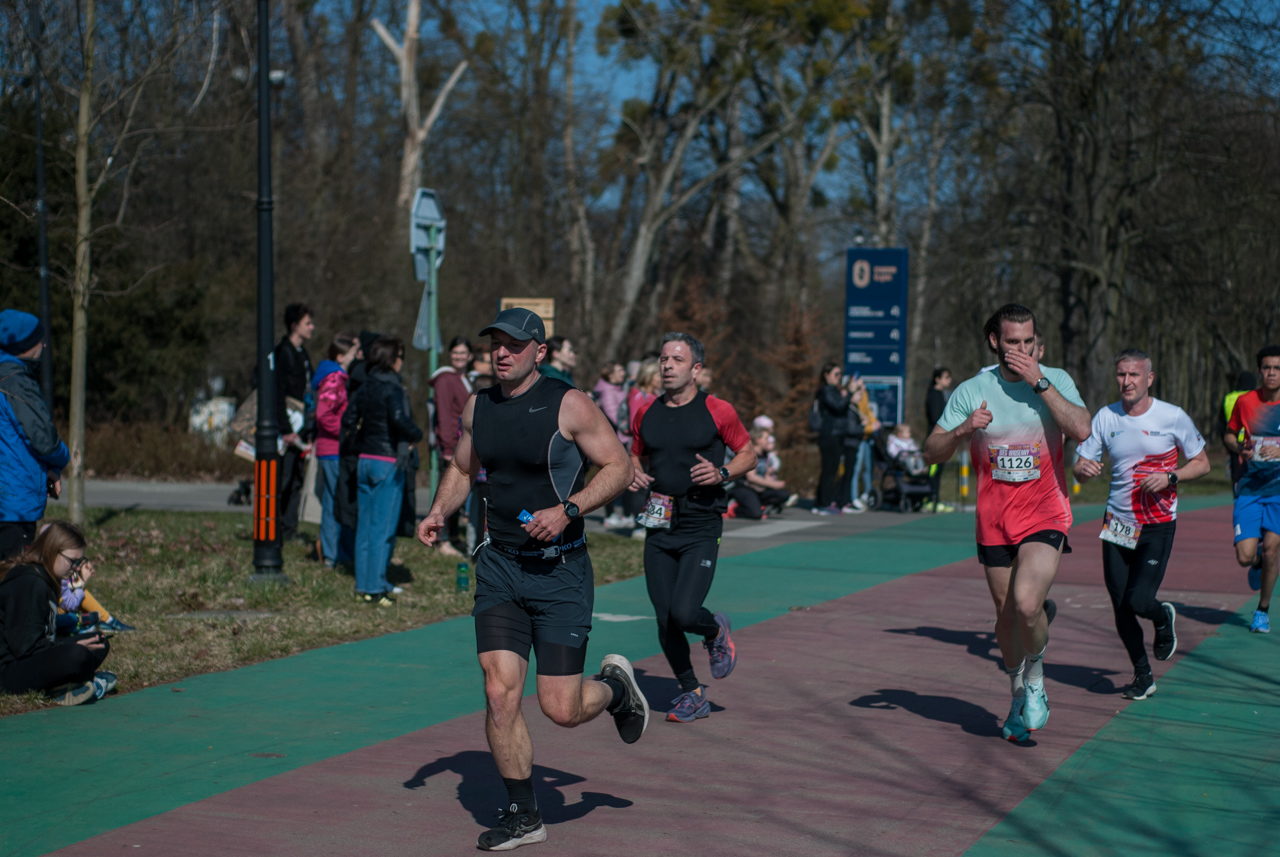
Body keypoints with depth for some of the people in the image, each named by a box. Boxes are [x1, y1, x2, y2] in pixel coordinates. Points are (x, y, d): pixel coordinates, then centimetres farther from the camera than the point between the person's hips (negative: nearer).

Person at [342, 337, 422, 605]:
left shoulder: (365, 387, 9)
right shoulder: (392, 388, -14)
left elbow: (348, 421, 11)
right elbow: (400, 420, -27)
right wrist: (416, 435, -10)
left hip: (365, 460, 8)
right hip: (389, 462, -7)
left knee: (365, 523, 12)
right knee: (383, 526, -3)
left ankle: (363, 584, 16)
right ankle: (375, 588, -2)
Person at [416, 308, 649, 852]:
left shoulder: (569, 405, -10)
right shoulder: (478, 407, 6)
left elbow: (619, 467, -7)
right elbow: (462, 469, 21)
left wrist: (567, 510, -20)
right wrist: (439, 511, 2)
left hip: (560, 568, -4)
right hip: (498, 565, 4)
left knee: (561, 709, -4)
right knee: (500, 694, -6)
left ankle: (615, 687, 31)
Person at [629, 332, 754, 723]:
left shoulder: (718, 412, -4)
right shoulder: (645, 414, 7)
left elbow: (749, 455, 5)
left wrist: (722, 473, -13)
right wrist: (634, 475, 0)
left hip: (701, 528, -4)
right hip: (659, 527, 4)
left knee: (684, 613, -18)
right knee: (665, 621, 4)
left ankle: (716, 631, 18)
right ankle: (692, 695, 22)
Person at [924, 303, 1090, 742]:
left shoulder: (1055, 381, -2)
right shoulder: (972, 391, -1)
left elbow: (1082, 430, -19)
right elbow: (932, 452, -2)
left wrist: (1040, 382, -20)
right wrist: (963, 430, -21)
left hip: (1045, 515, -2)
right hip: (994, 520, 2)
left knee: (1026, 603, -23)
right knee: (1006, 614, 10)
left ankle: (1036, 677, 6)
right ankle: (1019, 696, 34)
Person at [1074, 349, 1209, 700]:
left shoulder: (1173, 417, -6)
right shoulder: (1105, 418, 1)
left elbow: (1202, 463, 4)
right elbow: (1080, 470, 3)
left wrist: (1170, 477, -15)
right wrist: (1083, 469, -22)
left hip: (1158, 526, -3)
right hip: (1117, 524, 3)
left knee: (1139, 601, -15)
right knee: (1120, 608, 3)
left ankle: (1163, 617, 23)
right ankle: (1143, 676, 24)